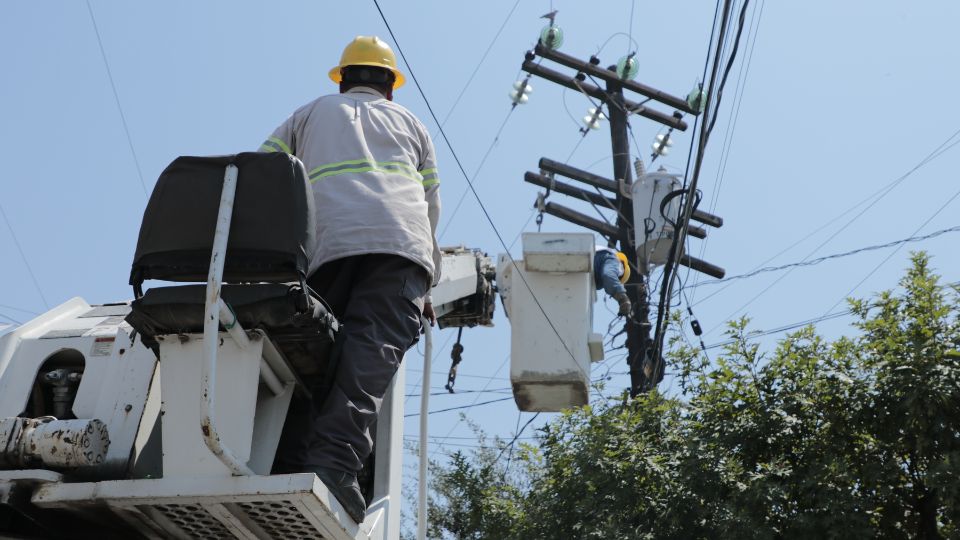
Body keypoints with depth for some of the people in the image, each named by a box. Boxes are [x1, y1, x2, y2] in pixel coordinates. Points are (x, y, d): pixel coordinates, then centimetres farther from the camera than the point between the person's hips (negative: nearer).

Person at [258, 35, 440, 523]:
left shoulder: (312, 113, 31)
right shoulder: (409, 122, 33)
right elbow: (432, 208, 30)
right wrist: (425, 287, 41)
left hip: (327, 245, 1)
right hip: (401, 244, -1)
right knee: (372, 354, -16)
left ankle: (289, 471, -16)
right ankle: (334, 465, -34)